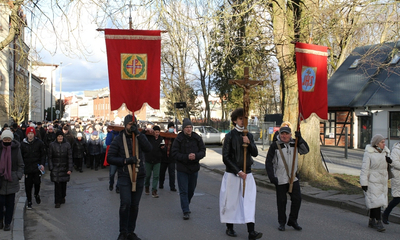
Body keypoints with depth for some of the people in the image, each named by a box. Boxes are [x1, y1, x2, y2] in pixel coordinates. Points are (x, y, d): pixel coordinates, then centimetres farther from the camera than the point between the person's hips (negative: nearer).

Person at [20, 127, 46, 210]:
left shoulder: (39, 142, -1)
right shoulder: (23, 144, 4)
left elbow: (43, 154, 4)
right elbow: (21, 157, 9)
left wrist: (42, 164, -9)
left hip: (37, 167, -1)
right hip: (27, 168, 1)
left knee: (37, 183, 0)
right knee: (28, 186, 3)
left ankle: (36, 194, 32)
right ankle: (29, 202, 17)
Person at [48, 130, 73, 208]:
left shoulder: (67, 145, -1)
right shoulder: (52, 145, 0)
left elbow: (70, 157, -1)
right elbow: (50, 157, 3)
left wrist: (70, 169, -7)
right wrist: (51, 168, -4)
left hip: (64, 168, 1)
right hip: (55, 168, -1)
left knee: (64, 184, 10)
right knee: (57, 184, -5)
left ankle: (62, 197, 35)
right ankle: (58, 202, 4)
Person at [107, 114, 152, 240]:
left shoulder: (140, 137, 5)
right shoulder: (118, 139, -1)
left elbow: (149, 148, -15)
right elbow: (110, 158, -3)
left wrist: (138, 133, -20)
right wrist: (126, 160, -16)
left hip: (139, 176, 3)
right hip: (124, 176, -3)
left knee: (135, 205, 9)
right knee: (125, 203, -13)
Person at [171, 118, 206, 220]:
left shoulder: (197, 138, -1)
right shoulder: (179, 139, -10)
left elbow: (203, 151, 0)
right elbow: (174, 153, -12)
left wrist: (196, 156, -20)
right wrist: (186, 157, -23)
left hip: (194, 168, 4)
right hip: (182, 168, -4)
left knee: (191, 190, 17)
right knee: (183, 191, -3)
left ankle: (186, 205, 41)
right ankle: (186, 211, 5)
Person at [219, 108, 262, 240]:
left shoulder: (249, 136, 9)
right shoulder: (230, 136, -4)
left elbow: (255, 154, 4)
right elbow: (225, 157, -7)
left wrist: (249, 143, -15)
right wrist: (238, 171, -11)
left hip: (247, 173, 4)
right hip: (232, 173, -3)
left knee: (249, 200, -4)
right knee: (231, 200, 4)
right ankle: (229, 228, 20)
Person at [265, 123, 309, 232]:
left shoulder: (294, 144, 5)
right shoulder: (275, 145, -6)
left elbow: (305, 150, -5)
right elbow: (269, 162, -4)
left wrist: (300, 139, -16)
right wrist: (271, 176, -10)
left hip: (293, 177, 4)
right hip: (280, 179, -3)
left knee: (297, 198, 3)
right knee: (281, 201, 5)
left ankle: (293, 220, 21)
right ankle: (282, 222, 21)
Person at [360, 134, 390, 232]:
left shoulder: (385, 152, 7)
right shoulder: (368, 153, -12)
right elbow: (364, 169, -12)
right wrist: (364, 183, -15)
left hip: (382, 180, 7)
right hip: (372, 181, -7)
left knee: (378, 201, 11)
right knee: (375, 201, -10)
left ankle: (371, 221, 21)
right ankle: (378, 222, -4)